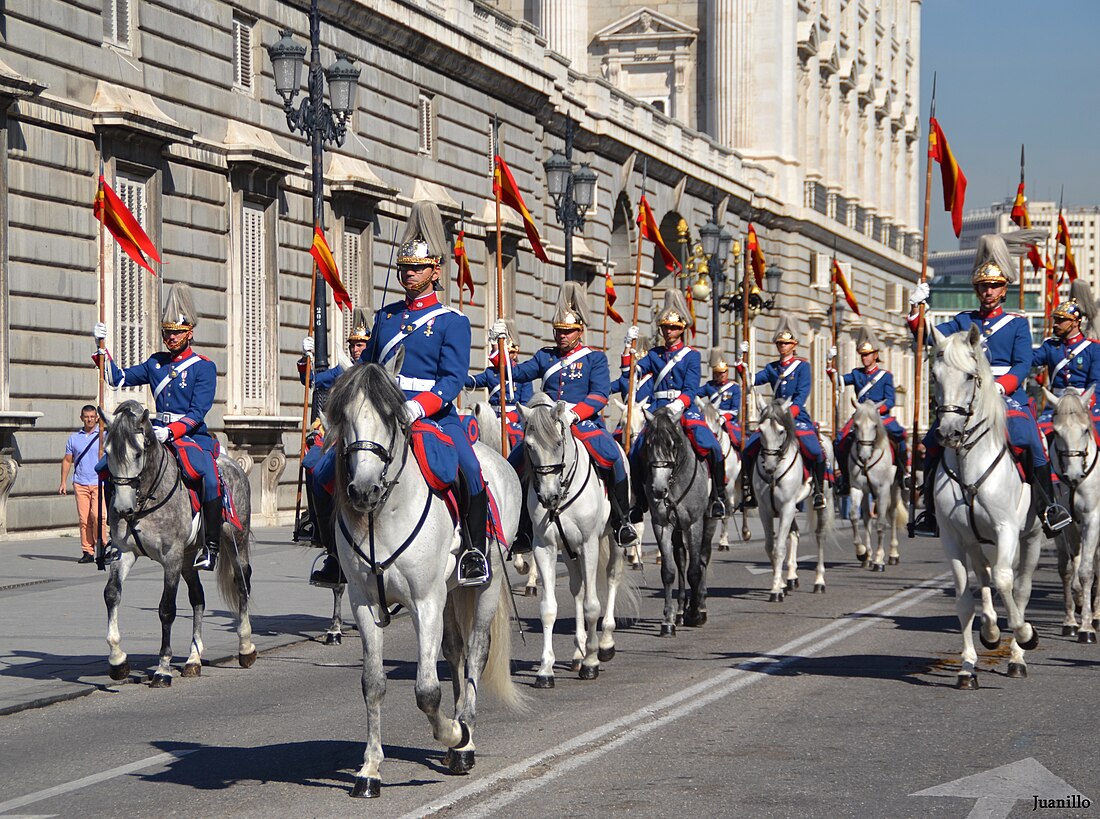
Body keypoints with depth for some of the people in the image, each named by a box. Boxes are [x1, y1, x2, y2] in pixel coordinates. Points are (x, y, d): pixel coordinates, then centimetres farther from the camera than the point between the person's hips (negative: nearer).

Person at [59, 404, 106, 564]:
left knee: (97, 514, -16)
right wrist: (63, 482, 9)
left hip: (99, 482, -2)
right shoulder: (74, 438, 13)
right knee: (83, 518, -2)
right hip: (80, 483, 2)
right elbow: (67, 460, 16)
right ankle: (87, 552, 2)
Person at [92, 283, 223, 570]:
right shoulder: (156, 363, 14)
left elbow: (198, 412, -12)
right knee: (108, 466, -7)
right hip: (156, 433, 6)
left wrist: (171, 432, -26)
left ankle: (211, 548, -25)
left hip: (193, 436, -6)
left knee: (210, 478, -33)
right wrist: (101, 346, 8)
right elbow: (117, 379, 18)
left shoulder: (204, 367, -3)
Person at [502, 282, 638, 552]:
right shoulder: (545, 357, 18)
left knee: (612, 458, -32)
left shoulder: (595, 357, 5)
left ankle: (622, 520, -17)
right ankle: (525, 530, 1)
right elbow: (516, 373, 10)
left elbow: (600, 394, -7)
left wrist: (574, 413, -23)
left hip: (585, 423, -4)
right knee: (515, 463, -11)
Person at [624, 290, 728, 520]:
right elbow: (630, 373, 7)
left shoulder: (691, 355, 6)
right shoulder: (654, 354, 16)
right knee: (636, 452, -15)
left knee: (710, 447, -26)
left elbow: (691, 389, -5)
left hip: (685, 410, -3)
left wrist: (679, 404, -25)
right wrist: (628, 346, -2)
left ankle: (718, 495, -11)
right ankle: (639, 501, 2)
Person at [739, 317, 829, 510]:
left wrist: (789, 414, -19)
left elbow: (802, 395, -7)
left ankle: (819, 491, -9)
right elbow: (753, 380, 3)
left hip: (797, 416, -5)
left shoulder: (802, 366, 2)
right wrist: (741, 360, -7)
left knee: (815, 451, -26)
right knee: (749, 449, -9)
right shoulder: (772, 368, 16)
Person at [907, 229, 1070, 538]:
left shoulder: (1017, 323, 8)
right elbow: (928, 336, 6)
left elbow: (1023, 365, -2)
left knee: (1030, 441, -23)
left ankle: (1049, 507, -12)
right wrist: (915, 308, -10)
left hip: (1008, 394, -2)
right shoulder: (964, 322, 16)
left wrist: (1001, 385, -20)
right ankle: (930, 513, -3)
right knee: (934, 443, -12)